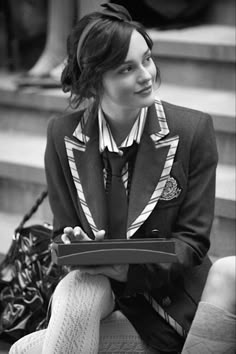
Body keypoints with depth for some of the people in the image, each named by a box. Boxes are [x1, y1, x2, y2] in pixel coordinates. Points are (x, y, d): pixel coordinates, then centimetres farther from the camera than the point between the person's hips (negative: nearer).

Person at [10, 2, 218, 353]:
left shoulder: (193, 129, -10)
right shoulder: (63, 135, -3)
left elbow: (192, 239, -7)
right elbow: (64, 231, 4)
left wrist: (131, 268, -24)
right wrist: (76, 246, -21)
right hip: (92, 295, 4)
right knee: (76, 287, -33)